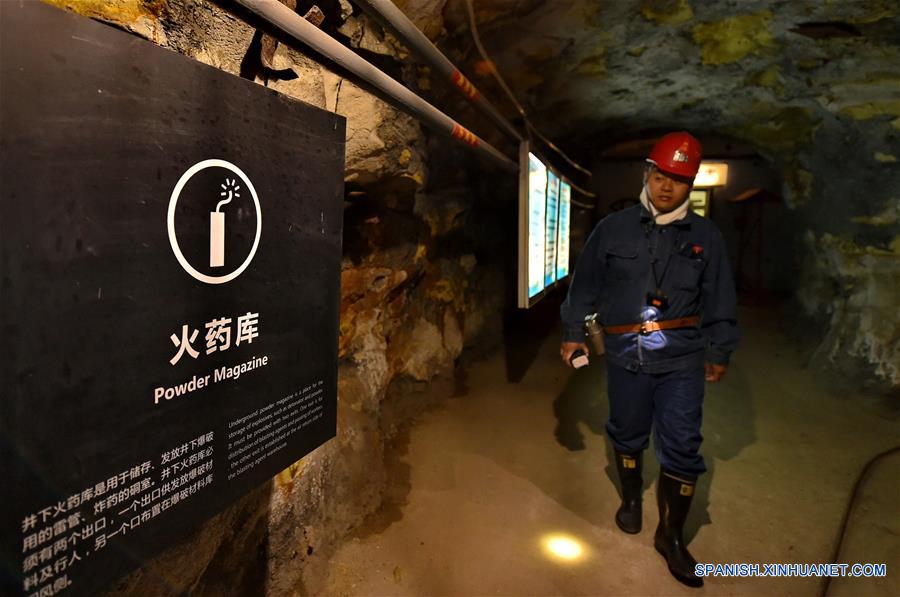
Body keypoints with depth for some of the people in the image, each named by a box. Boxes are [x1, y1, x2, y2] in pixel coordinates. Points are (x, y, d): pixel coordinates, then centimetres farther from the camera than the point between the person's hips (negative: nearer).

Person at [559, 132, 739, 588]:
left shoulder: (706, 236, 3)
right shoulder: (613, 229, 0)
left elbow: (719, 300, 9)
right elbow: (585, 284, 6)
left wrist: (718, 351, 10)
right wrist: (574, 332, 6)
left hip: (682, 356, 0)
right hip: (625, 354, 0)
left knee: (681, 447, 2)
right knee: (628, 433, 16)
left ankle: (670, 535, 21)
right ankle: (631, 498, 44)